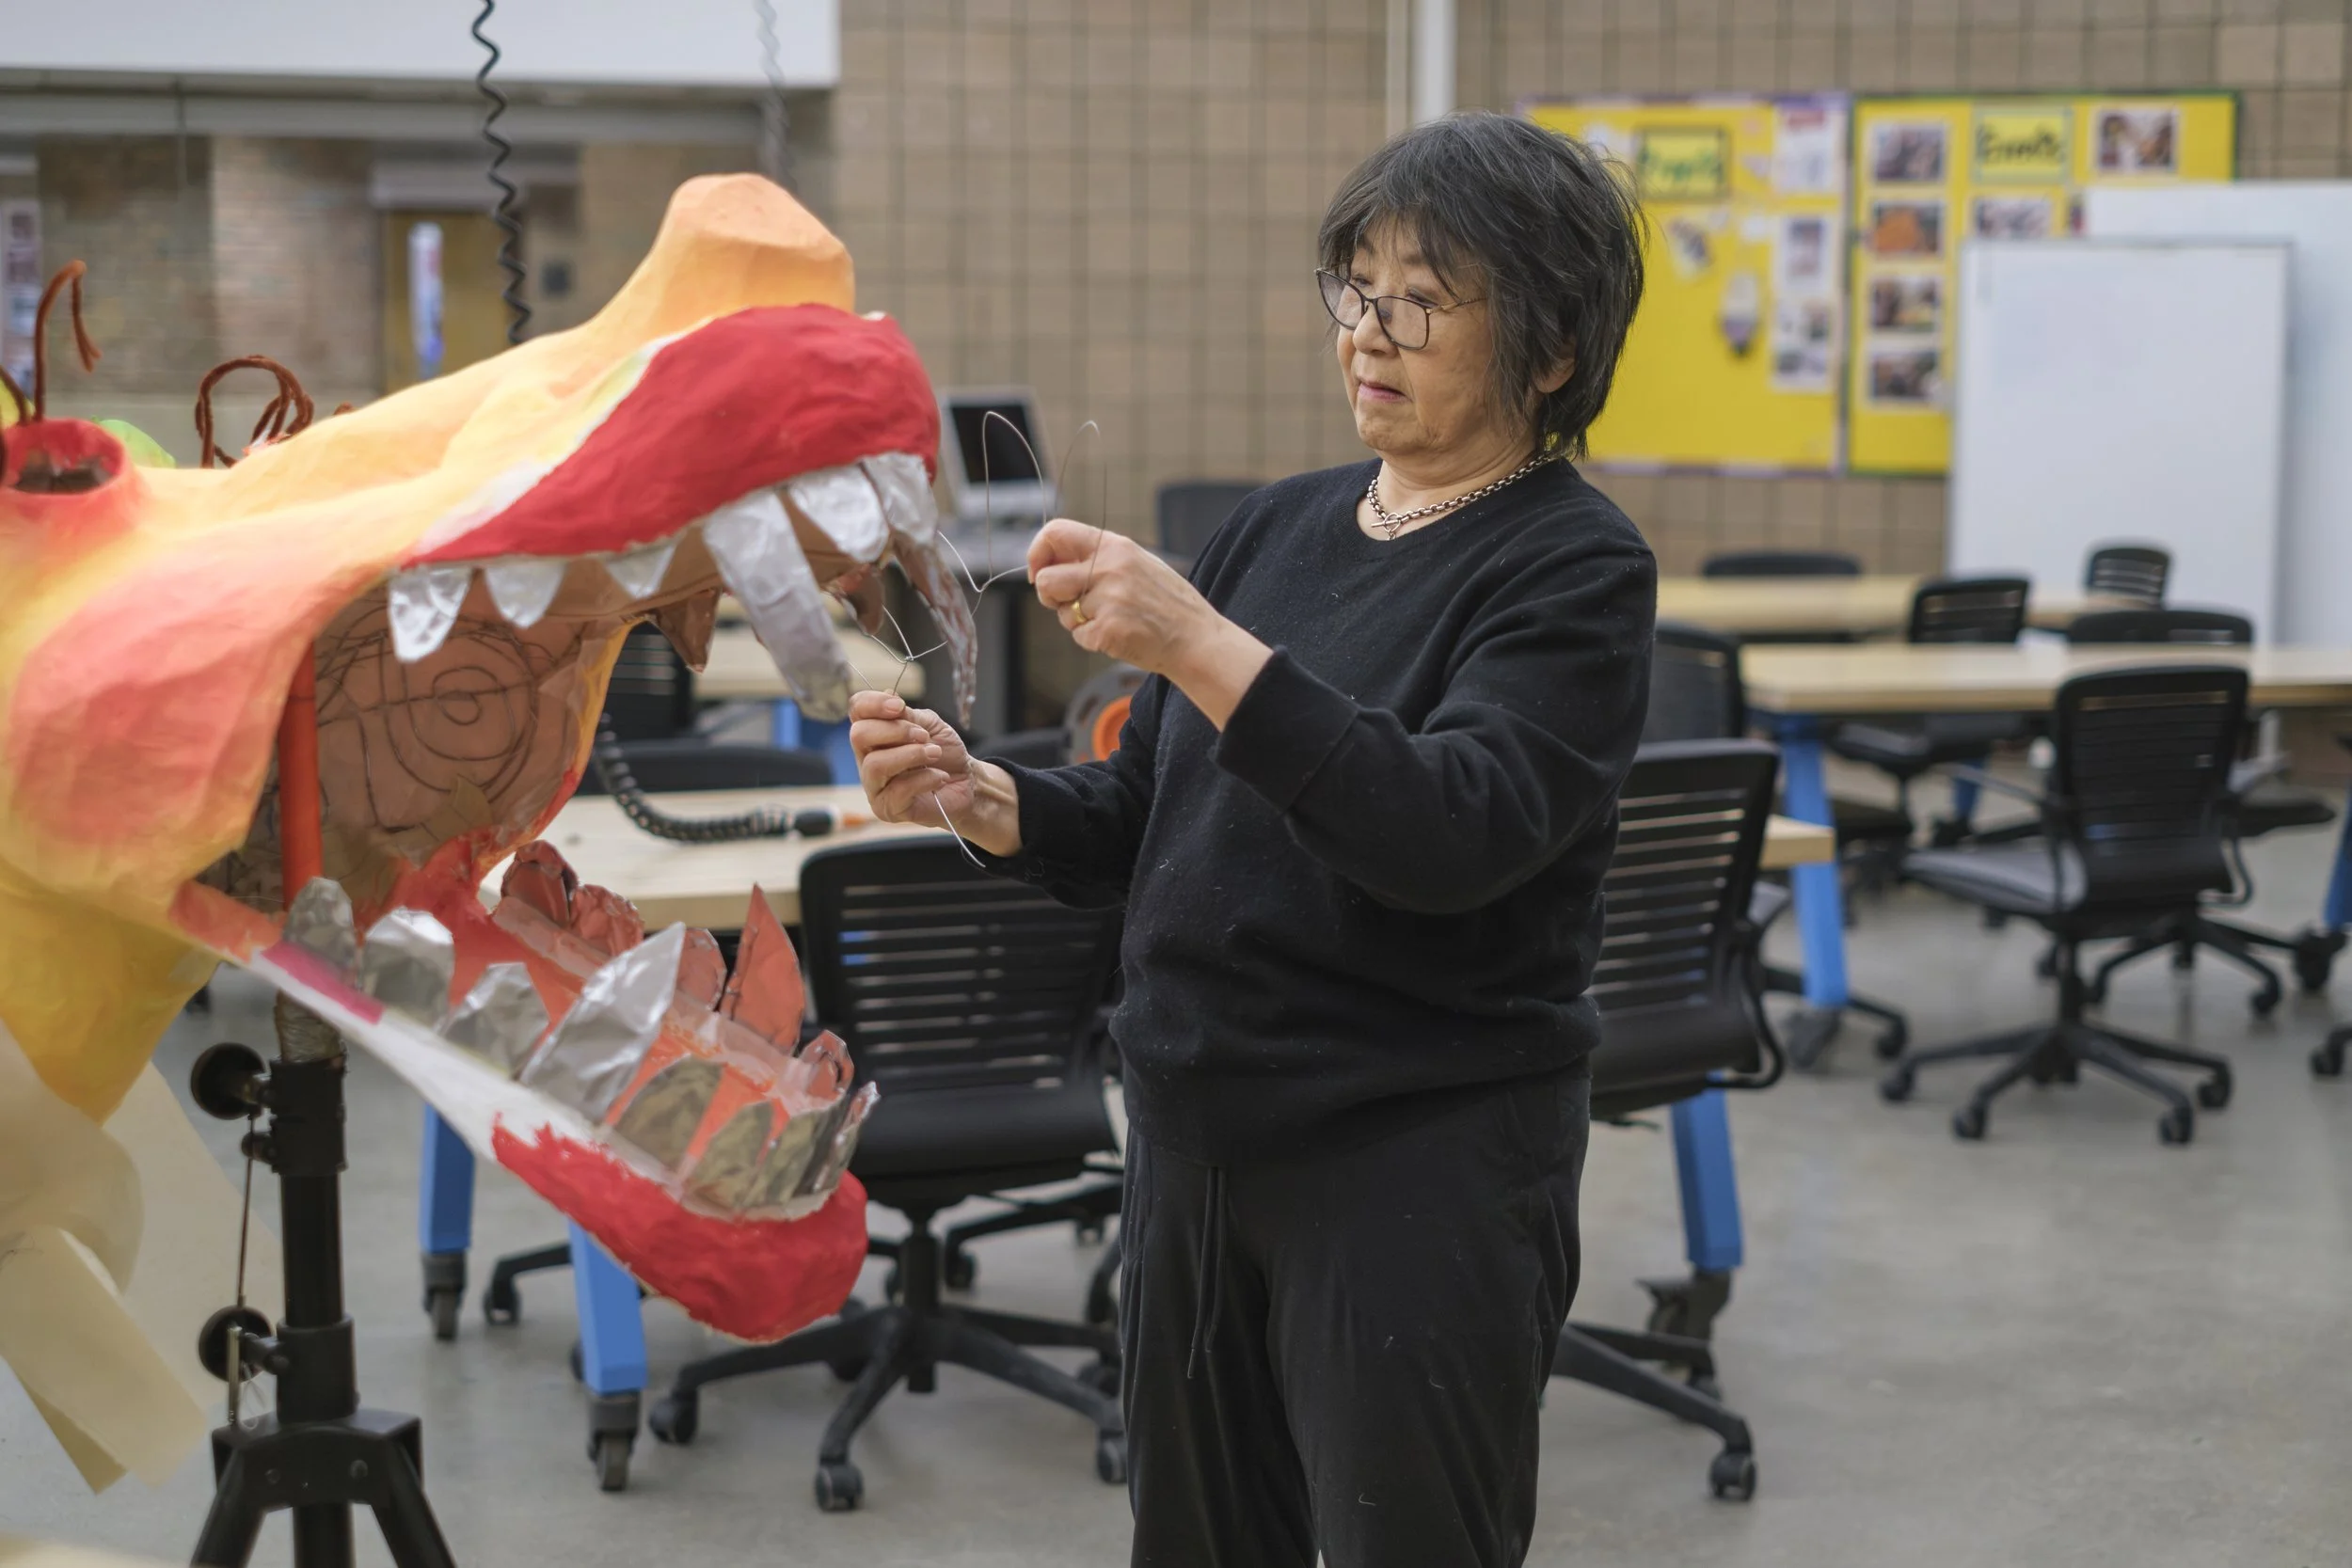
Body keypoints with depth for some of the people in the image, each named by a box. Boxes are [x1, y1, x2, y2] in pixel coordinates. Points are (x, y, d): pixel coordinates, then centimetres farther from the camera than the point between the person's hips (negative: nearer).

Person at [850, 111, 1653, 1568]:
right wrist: (973, 795, -8)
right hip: (1201, 1139, 7)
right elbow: (1141, 829, 11)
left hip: (1417, 1170, -7)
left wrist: (1198, 645, -32)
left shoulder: (1574, 568, -10)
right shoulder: (1279, 527, 9)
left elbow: (1450, 833, -26)